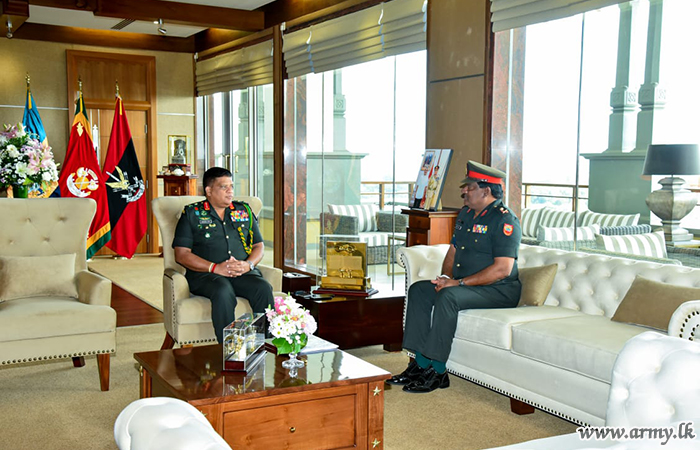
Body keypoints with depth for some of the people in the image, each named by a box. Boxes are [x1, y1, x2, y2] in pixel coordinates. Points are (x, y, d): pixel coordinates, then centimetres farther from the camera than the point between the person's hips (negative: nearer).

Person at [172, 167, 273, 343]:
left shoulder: (244, 210, 21)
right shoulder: (191, 213, 9)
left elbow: (259, 245, 19)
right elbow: (181, 254, 0)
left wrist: (248, 264, -5)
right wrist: (215, 267, -12)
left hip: (244, 272, 3)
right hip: (205, 274, -3)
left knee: (264, 288, -29)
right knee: (223, 292, -37)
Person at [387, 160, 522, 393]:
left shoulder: (504, 220, -15)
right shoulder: (465, 214, 13)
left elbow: (502, 269, -23)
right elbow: (453, 250, 21)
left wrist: (459, 283, -23)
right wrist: (446, 277, -1)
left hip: (499, 290, -9)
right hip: (465, 285, 9)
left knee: (447, 297, -32)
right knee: (418, 290, -4)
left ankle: (437, 371, -23)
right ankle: (420, 363, -6)